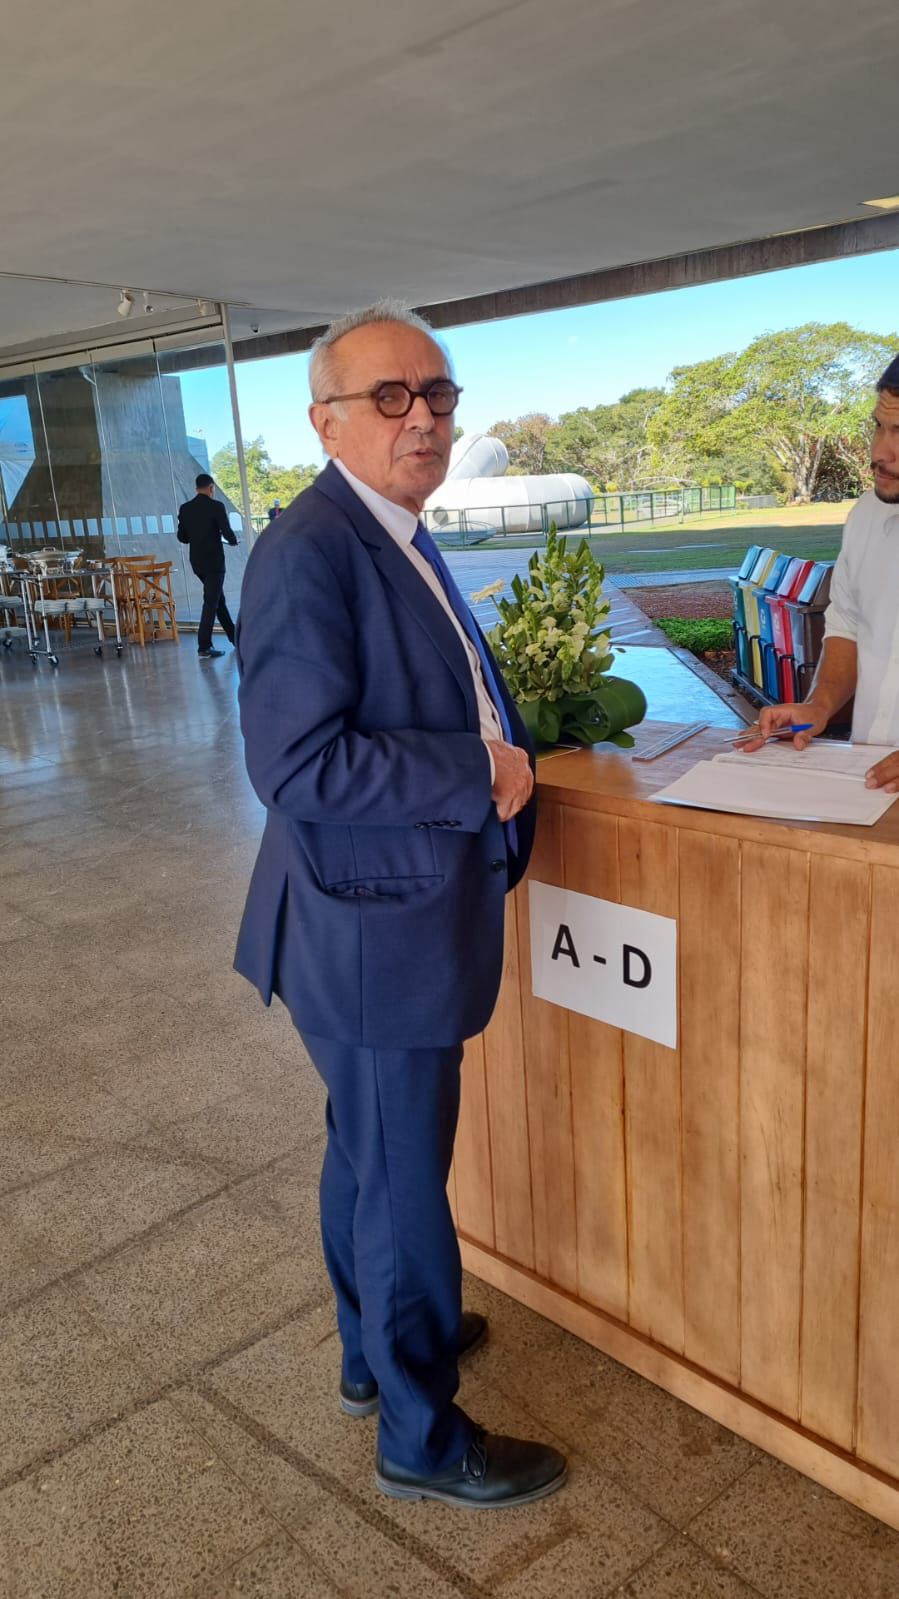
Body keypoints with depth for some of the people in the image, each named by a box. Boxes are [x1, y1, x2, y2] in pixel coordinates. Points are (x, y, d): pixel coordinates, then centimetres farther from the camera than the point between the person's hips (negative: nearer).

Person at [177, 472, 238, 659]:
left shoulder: (185, 508, 4)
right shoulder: (216, 506, -11)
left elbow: (182, 537, 6)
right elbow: (228, 534, -16)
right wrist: (233, 540, 7)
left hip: (196, 561, 6)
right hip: (214, 561, -6)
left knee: (218, 598, 19)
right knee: (211, 601, -5)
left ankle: (234, 636, 29)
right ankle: (204, 647, -10)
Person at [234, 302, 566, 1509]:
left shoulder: (396, 539, 10)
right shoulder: (310, 550, -21)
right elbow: (297, 762, -27)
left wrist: (501, 742, 4)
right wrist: (481, 775, -22)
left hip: (406, 914, 10)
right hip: (376, 924, -10)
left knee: (372, 1155, 25)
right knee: (403, 1181, 8)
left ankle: (376, 1345, 48)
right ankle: (422, 1436, 31)